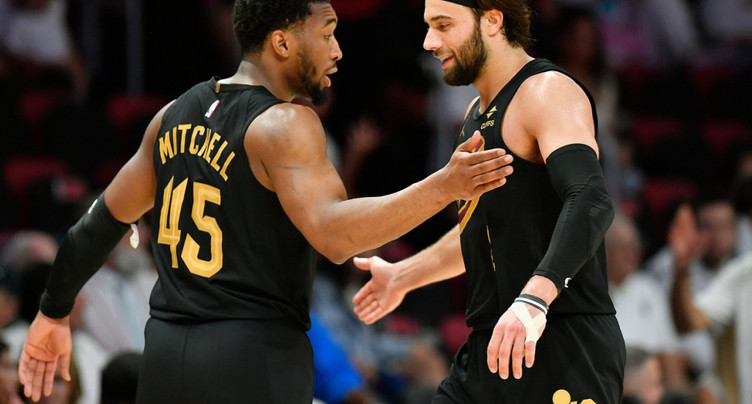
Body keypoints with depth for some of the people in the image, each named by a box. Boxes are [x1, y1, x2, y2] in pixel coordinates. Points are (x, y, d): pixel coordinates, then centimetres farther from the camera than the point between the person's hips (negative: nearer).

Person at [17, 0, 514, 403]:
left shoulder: (176, 115, 11)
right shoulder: (285, 125, -12)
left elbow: (105, 222, 19)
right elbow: (333, 234, -27)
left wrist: (54, 313, 30)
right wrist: (443, 188, -31)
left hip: (165, 353, 8)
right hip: (254, 358, -8)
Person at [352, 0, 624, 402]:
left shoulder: (549, 92, -12)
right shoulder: (478, 113, 19)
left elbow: (591, 202, -28)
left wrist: (533, 299, -42)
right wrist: (402, 276, 45)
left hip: (562, 350, -9)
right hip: (488, 353, 9)